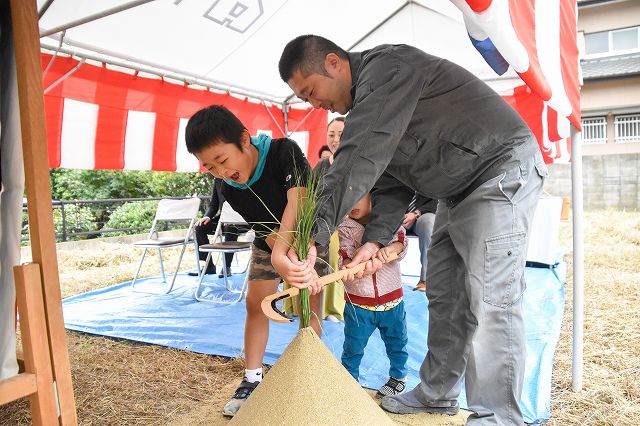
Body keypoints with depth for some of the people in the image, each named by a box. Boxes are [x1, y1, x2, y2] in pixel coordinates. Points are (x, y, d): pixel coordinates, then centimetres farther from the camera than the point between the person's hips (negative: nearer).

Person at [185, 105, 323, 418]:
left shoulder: (284, 151, -33)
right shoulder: (229, 189, -19)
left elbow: (298, 202, -45)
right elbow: (265, 230, -18)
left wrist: (282, 251, -57)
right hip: (269, 242, 4)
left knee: (310, 305, -8)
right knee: (255, 304, 2)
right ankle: (252, 380, 14)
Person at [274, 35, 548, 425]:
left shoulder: (385, 66, -20)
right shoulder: (367, 101, 10)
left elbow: (360, 159, -35)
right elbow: (392, 184, 6)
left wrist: (312, 238, -39)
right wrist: (376, 239, -9)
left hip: (502, 171, -10)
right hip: (459, 189, 10)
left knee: (489, 302, -12)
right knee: (444, 296, 11)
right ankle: (437, 394, 24)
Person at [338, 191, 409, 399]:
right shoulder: (345, 228, -5)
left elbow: (401, 243, -15)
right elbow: (346, 253, -16)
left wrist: (388, 248, -38)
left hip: (391, 298, 1)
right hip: (358, 301, -1)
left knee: (396, 342, 18)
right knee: (353, 346, 9)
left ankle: (398, 376, 41)